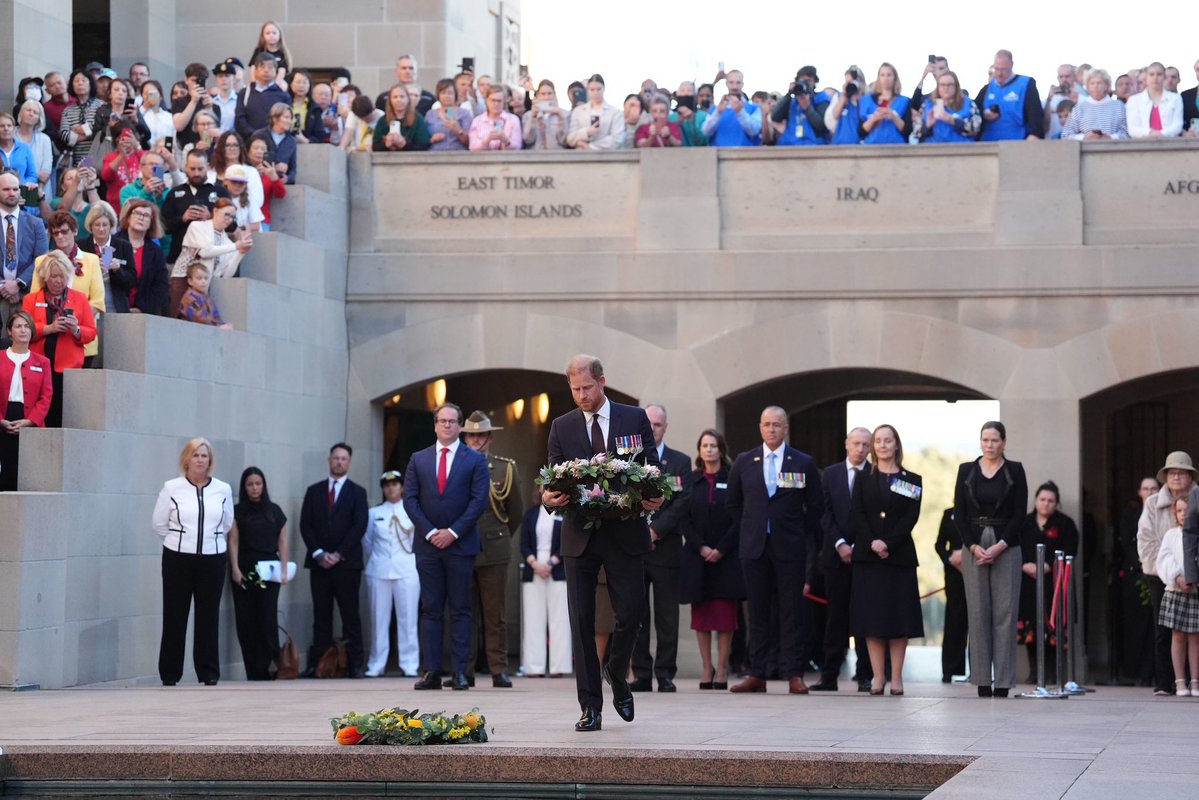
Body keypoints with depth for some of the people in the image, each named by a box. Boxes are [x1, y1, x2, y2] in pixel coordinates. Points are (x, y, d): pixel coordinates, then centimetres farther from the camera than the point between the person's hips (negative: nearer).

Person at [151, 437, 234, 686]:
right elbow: (159, 523, 5)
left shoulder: (223, 490, 3)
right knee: (174, 616, 1)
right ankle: (169, 674, 7)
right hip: (178, 559, -1)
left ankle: (209, 674, 8)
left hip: (212, 558, 1)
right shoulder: (172, 488, -2)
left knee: (208, 616, 2)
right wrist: (182, 539, 9)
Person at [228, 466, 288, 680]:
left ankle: (270, 666, -7)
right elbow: (233, 541, 0)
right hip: (245, 572, 0)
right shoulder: (237, 511, 6)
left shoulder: (274, 511, 10)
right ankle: (253, 672, 1)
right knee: (246, 622, -1)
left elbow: (282, 541, 9)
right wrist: (235, 568, -10)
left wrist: (284, 570, 1)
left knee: (267, 618, -11)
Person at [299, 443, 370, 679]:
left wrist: (338, 554, -11)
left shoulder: (357, 493, 6)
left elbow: (360, 527, -3)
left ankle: (355, 664, -3)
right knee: (321, 615, 2)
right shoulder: (314, 491, 12)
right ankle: (316, 664, 0)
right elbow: (305, 525, 7)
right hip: (319, 562, 2)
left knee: (350, 615, -2)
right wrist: (318, 553, -7)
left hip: (347, 562, -2)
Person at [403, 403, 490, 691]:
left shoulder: (475, 460, 5)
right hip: (428, 545, 2)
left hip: (460, 545, -2)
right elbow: (410, 499, 5)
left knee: (460, 610, -1)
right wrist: (429, 532, -7)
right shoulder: (418, 459, 11)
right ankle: (431, 672, 1)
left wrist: (453, 532, -10)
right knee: (431, 610, 2)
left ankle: (459, 672, -1)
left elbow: (479, 500, -3)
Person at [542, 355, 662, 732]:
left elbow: (652, 470, 4)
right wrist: (548, 497, -17)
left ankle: (616, 672, 26)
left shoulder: (635, 419, 5)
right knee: (582, 622, -1)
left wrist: (654, 498, -17)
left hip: (624, 534, -1)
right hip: (580, 537, 1)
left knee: (631, 612, -5)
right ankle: (590, 707, 4)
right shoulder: (561, 427, 9)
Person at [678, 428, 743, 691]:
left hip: (727, 557, -2)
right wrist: (700, 547, -9)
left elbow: (739, 518, -2)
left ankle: (722, 669, 2)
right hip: (697, 556, 2)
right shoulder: (690, 482, 9)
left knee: (725, 614, -3)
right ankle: (706, 668, 8)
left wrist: (721, 549, -11)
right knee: (701, 614, 2)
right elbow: (684, 519, 4)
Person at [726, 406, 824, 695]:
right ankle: (757, 675, 7)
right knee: (758, 612, 4)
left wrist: (801, 533, 5)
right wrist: (750, 529, 11)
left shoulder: (803, 463, 3)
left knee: (791, 612, -2)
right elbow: (732, 503, 17)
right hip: (754, 548, 2)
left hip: (790, 548, -2)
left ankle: (794, 674, 0)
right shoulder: (744, 462, 8)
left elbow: (816, 505, 10)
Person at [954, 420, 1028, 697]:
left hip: (1006, 548, -1)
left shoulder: (1015, 470, 3)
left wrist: (1000, 546, -11)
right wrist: (973, 546, -8)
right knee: (978, 612, 0)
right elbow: (959, 513, 4)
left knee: (1004, 612, -4)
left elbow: (1019, 513, -1)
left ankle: (1003, 681, -3)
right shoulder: (966, 471, 8)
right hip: (974, 547, 2)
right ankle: (981, 679, 3)